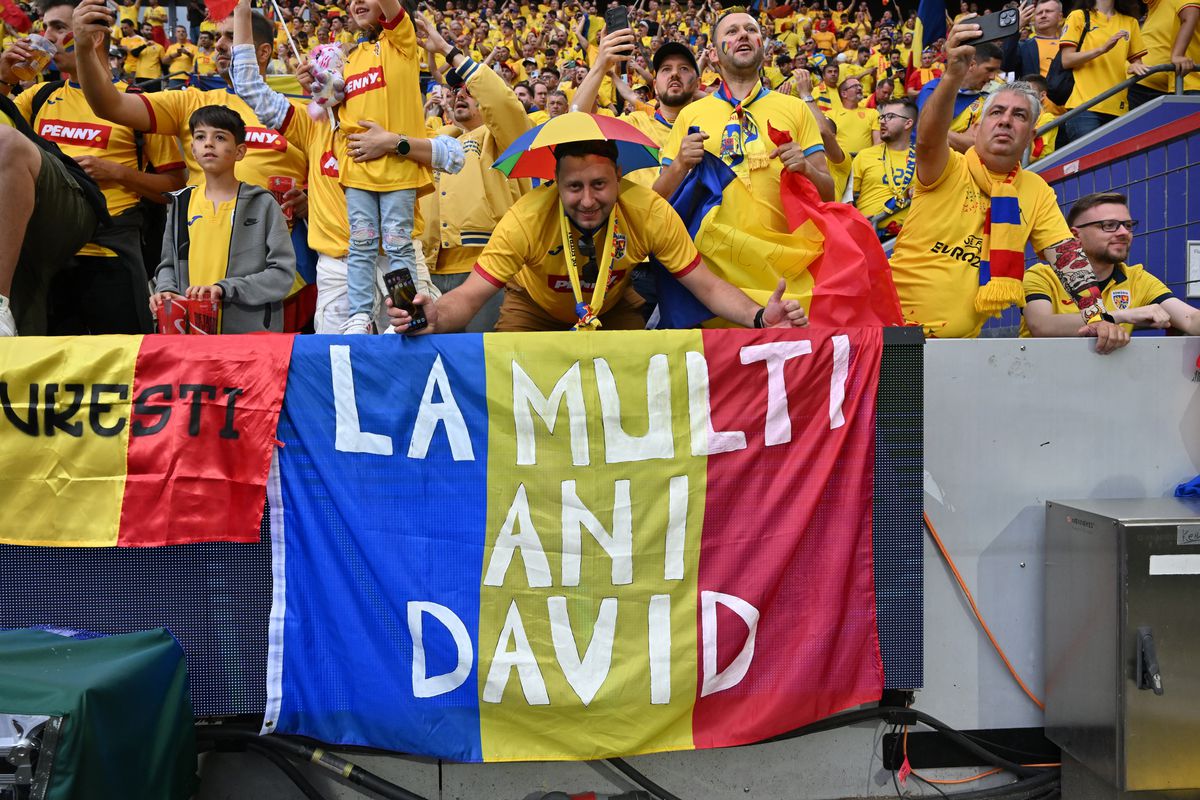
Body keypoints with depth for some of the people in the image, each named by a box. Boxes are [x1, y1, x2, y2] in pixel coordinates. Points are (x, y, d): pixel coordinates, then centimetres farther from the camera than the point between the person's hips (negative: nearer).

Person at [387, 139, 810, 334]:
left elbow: (706, 286, -23)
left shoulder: (649, 212, -28)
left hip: (613, 309, 1)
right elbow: (469, 298, -32)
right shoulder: (526, 219, -32)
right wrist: (435, 317, -54)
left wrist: (759, 317, -42)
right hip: (536, 308, -1)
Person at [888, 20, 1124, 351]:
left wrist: (1098, 317, -8)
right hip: (895, 322, -4)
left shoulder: (1036, 191, 10)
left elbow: (1067, 254, 6)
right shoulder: (948, 170, -2)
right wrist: (954, 75, -42)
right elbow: (928, 138, -24)